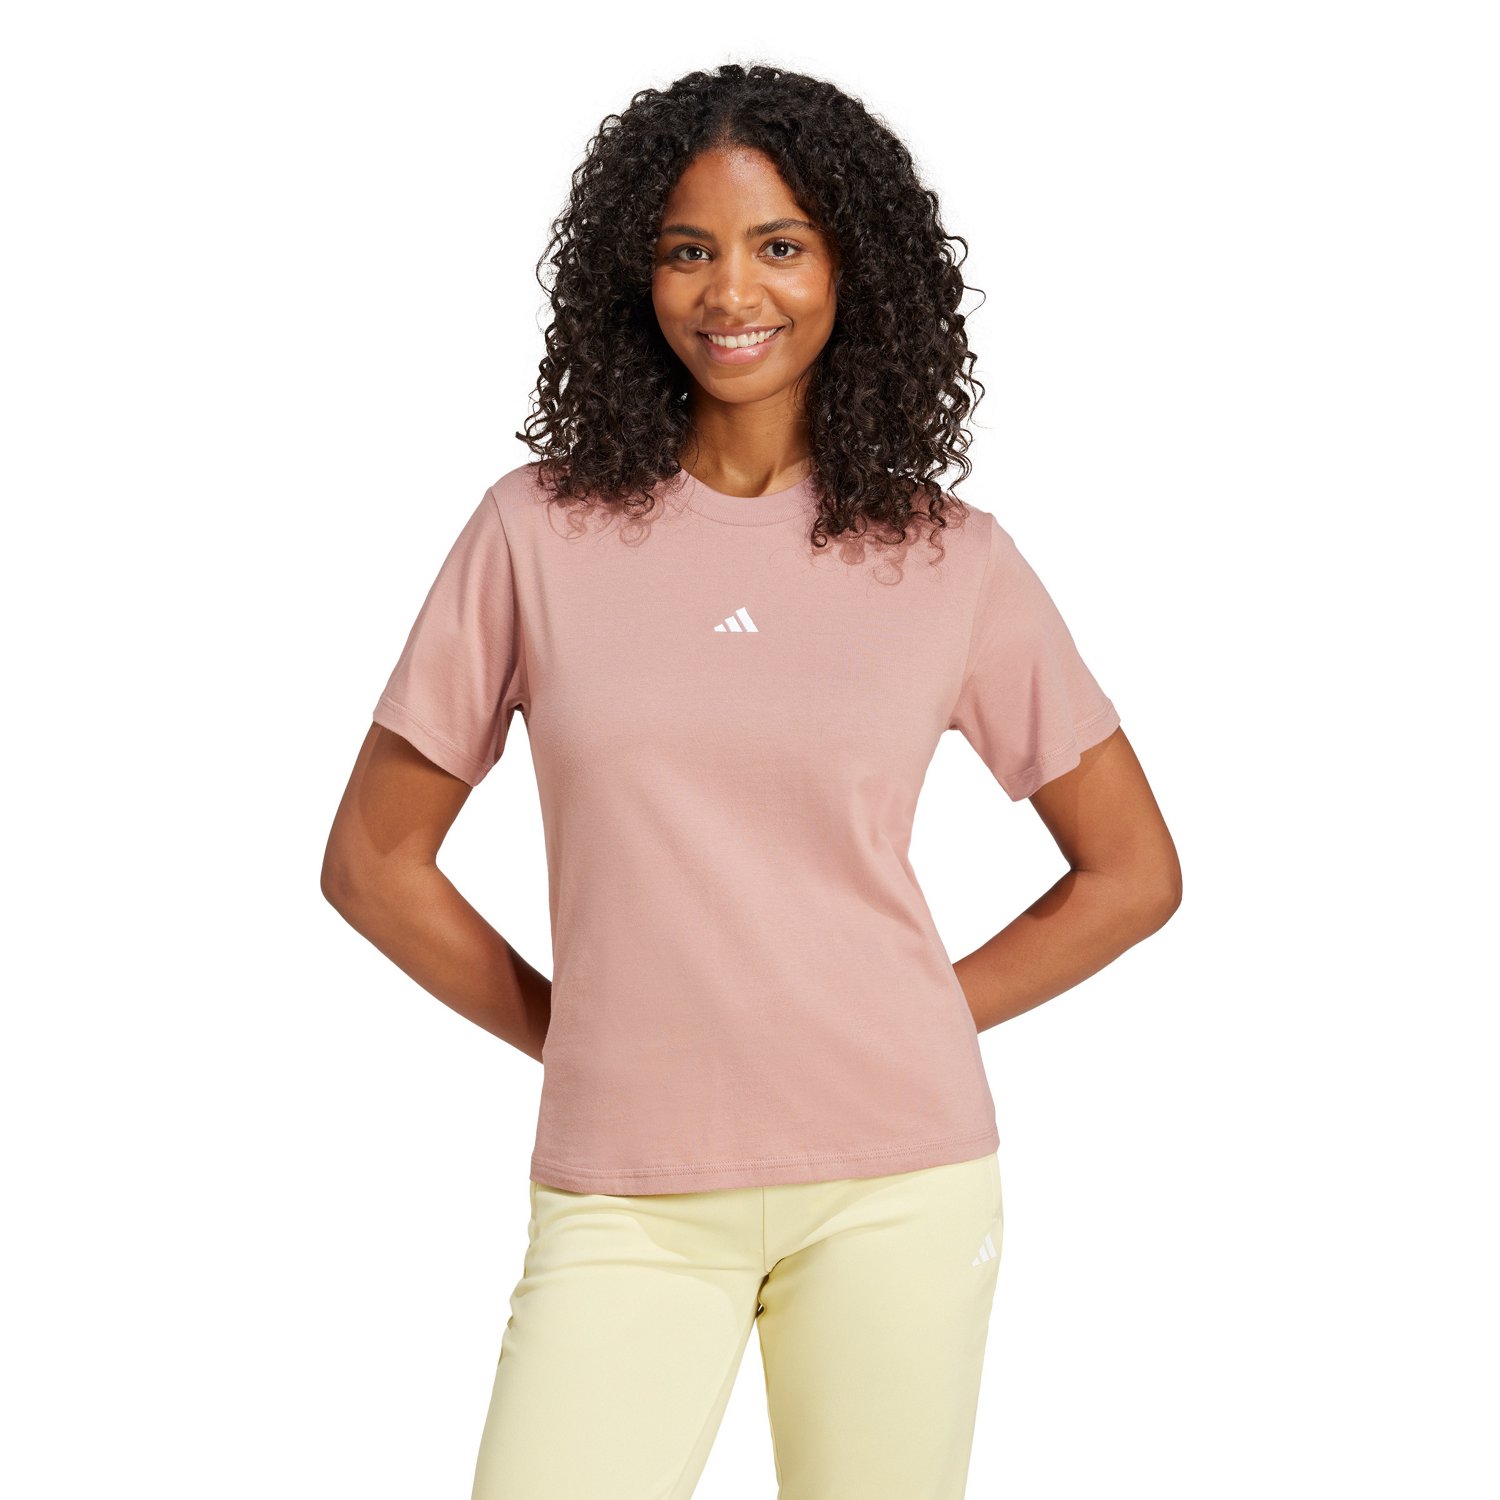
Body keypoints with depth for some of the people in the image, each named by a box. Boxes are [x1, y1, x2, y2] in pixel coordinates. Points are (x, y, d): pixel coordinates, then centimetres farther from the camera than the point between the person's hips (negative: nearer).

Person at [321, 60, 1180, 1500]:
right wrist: (579, 1035, 2)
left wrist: (915, 1031, 4)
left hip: (894, 1180, 1)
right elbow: (374, 860, 7)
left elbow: (1134, 871, 10)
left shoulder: (954, 559, 2)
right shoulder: (539, 530, 2)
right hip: (625, 1198, 0)